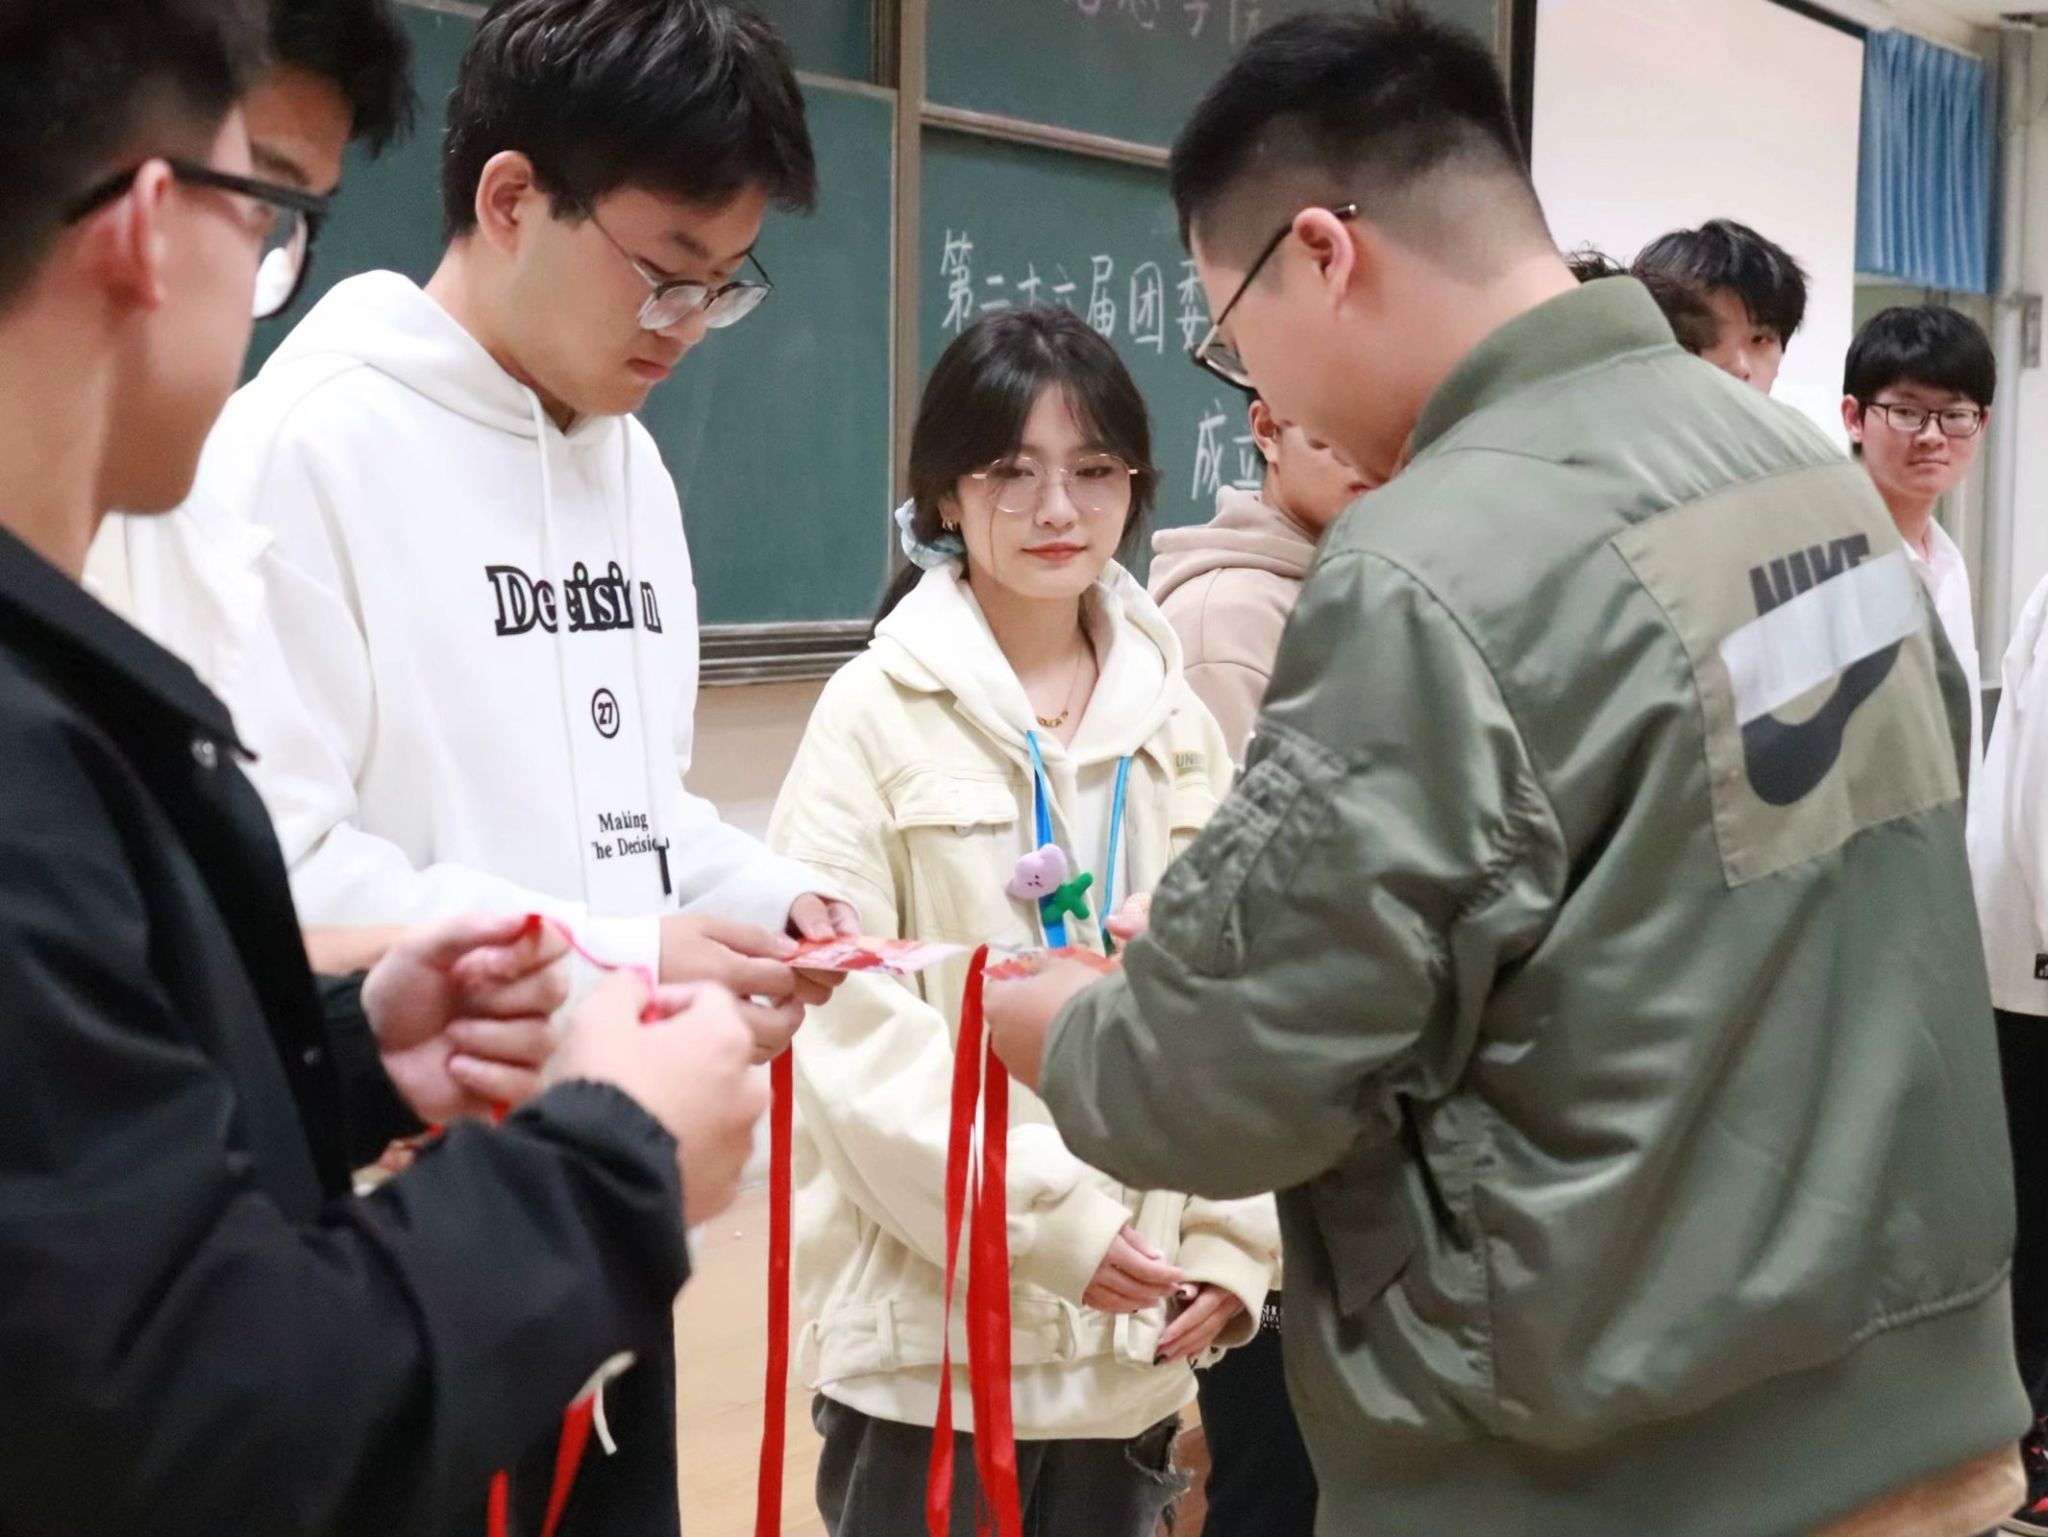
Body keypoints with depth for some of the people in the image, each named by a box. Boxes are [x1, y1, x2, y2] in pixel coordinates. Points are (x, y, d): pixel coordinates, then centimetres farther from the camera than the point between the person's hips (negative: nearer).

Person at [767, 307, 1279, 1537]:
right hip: (933, 1326, -4)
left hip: (1132, 1325, 4)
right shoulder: (881, 710, -7)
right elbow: (844, 1015, -14)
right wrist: (1043, 1215, -17)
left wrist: (1235, 1240, -1)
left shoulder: (1178, 719, 7)